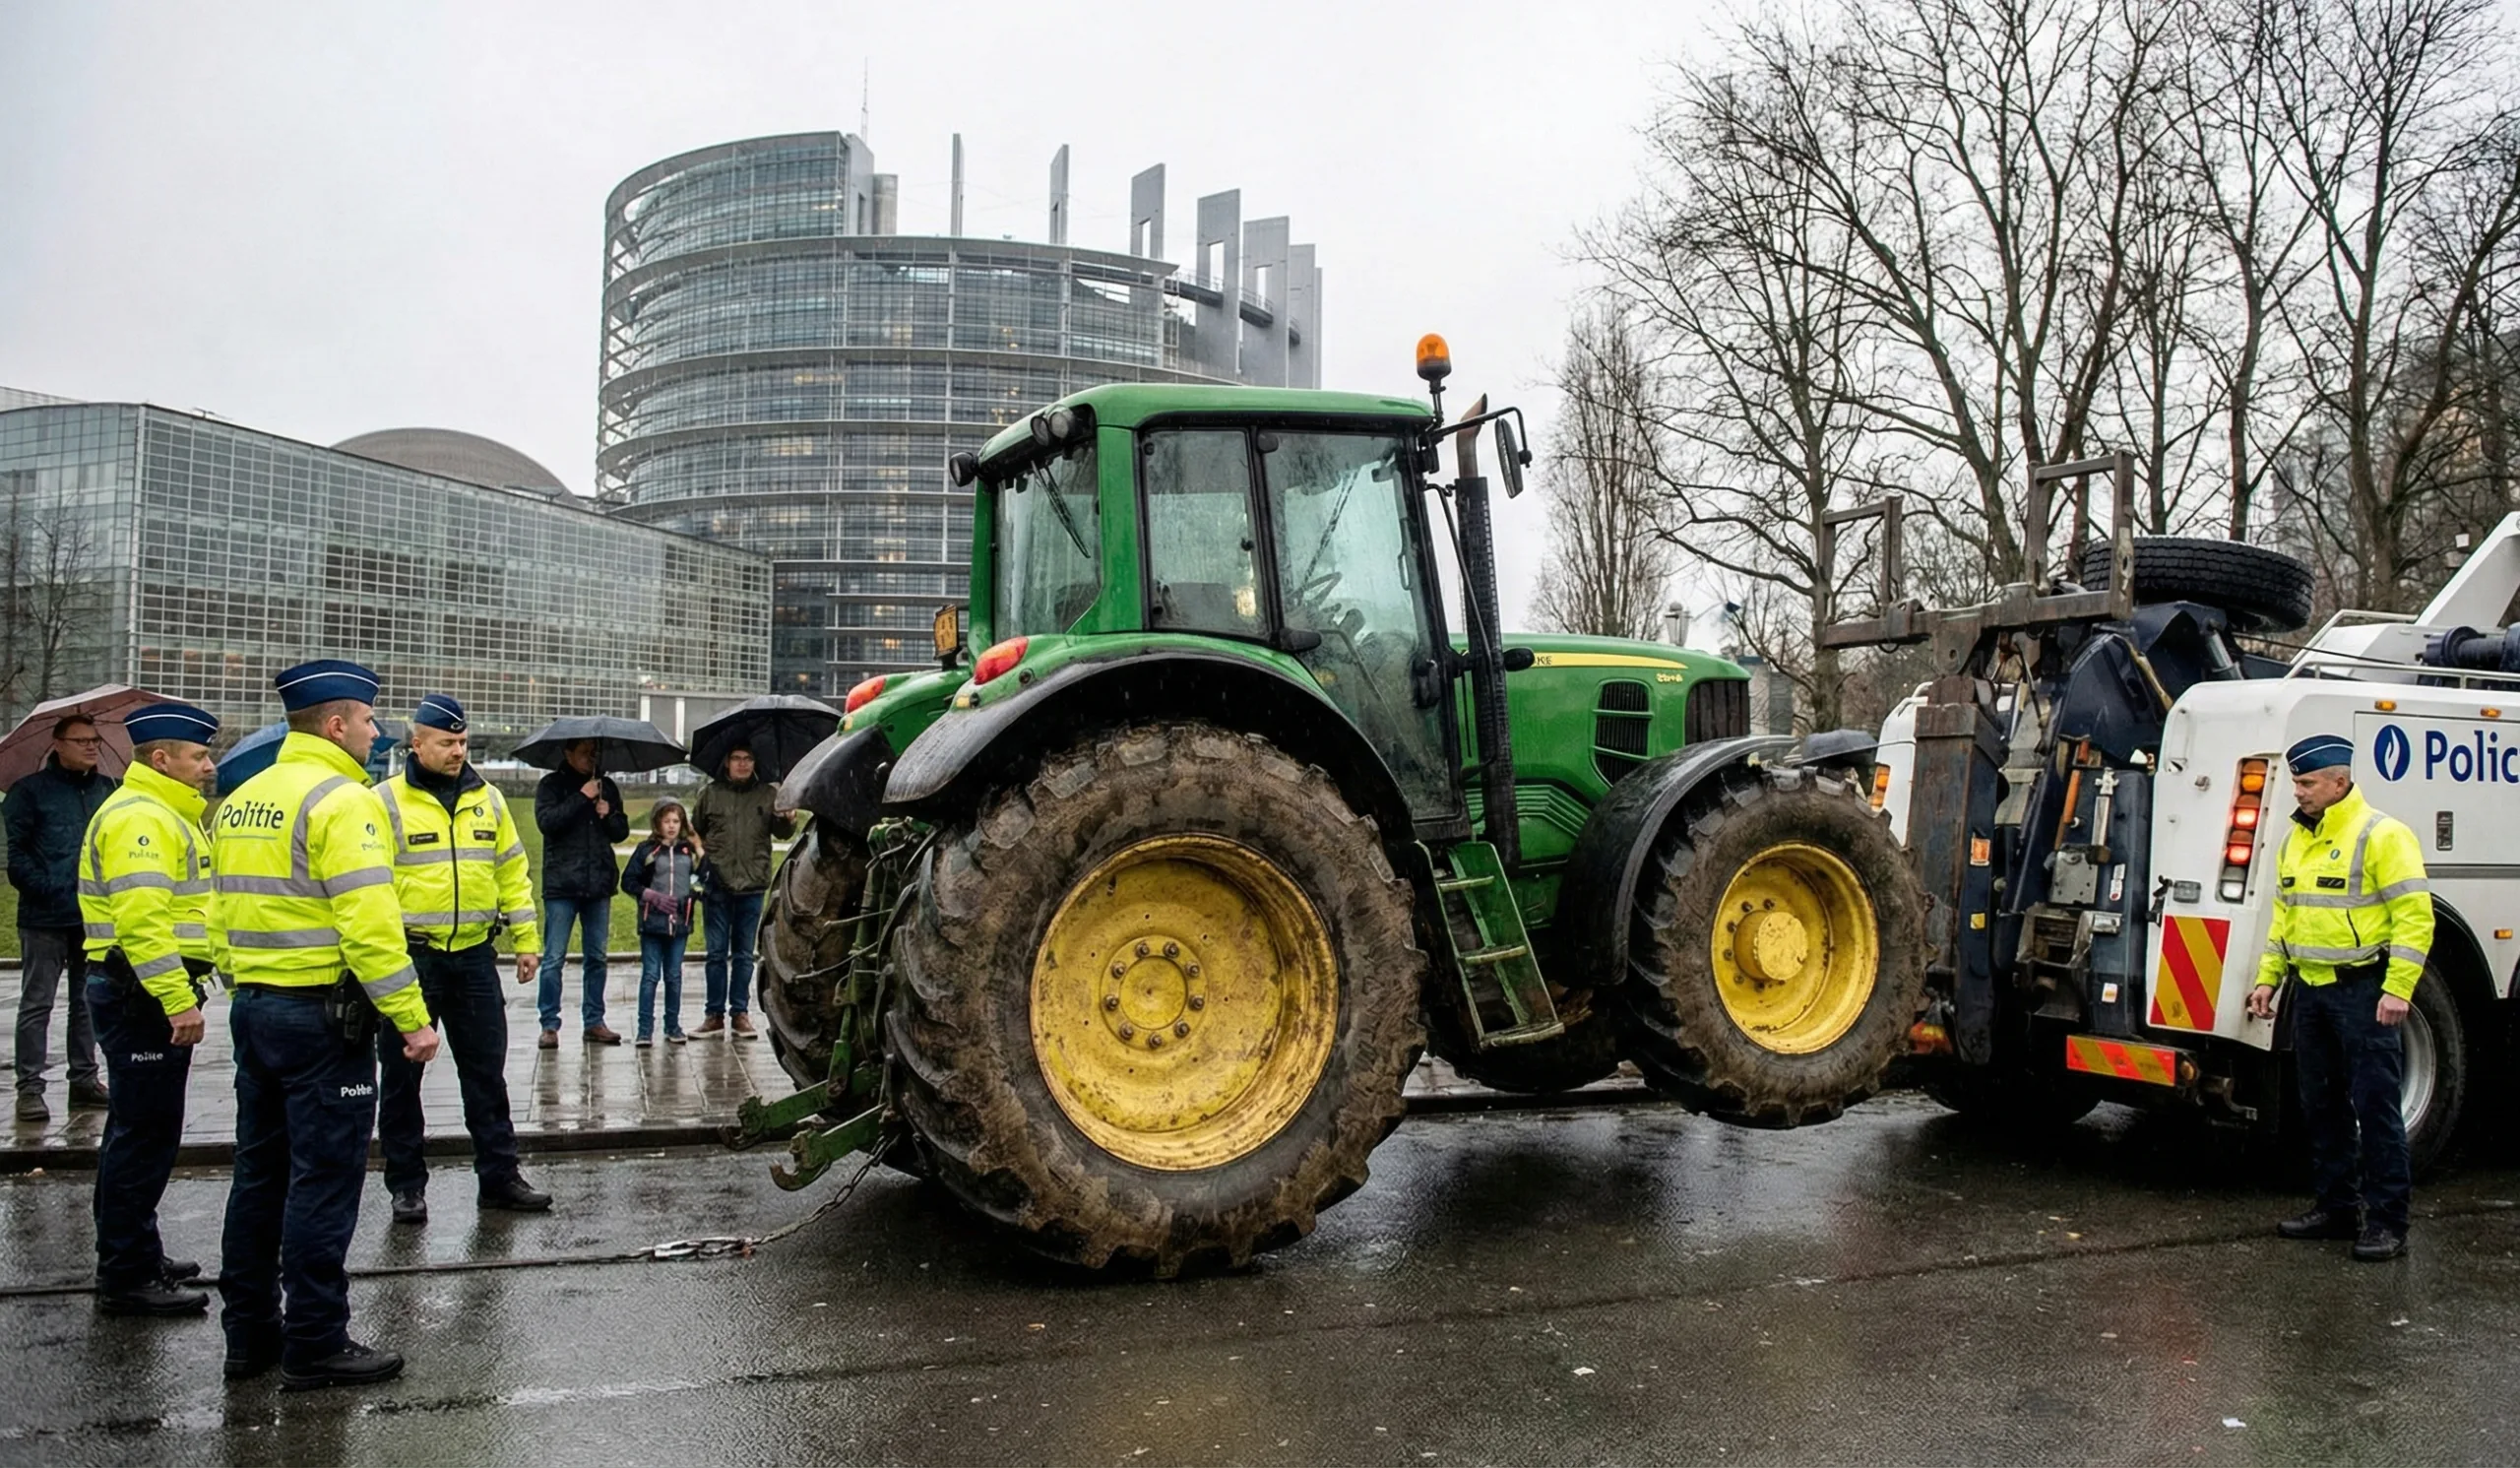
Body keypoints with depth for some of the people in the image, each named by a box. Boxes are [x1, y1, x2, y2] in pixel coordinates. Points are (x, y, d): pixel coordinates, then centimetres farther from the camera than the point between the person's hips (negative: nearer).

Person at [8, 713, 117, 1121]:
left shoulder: (107, 789, 10)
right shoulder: (30, 790, -3)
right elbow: (14, 850, -6)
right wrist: (42, 887, -15)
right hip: (45, 918, -4)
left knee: (88, 1002, 11)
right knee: (36, 1003, 0)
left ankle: (84, 1079, 20)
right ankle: (29, 1087, 4)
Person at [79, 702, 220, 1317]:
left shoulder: (163, 815, 18)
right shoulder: (140, 819, -17)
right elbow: (141, 921, -26)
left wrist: (183, 989, 25)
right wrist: (178, 1000, -28)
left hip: (147, 995, 11)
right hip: (142, 996, -11)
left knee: (138, 1131, 18)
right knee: (146, 1133, -6)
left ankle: (134, 1255, 30)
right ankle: (126, 1277, 1)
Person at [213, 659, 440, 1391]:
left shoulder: (240, 801, 13)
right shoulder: (342, 801, -15)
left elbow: (223, 913, 15)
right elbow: (369, 923, -22)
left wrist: (248, 988, 20)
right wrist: (413, 1019, -19)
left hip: (253, 1008, 9)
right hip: (323, 1014, -9)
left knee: (260, 1174, 16)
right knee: (323, 1181, -1)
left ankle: (249, 1333, 25)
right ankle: (315, 1345, 6)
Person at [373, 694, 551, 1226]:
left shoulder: (488, 799, 10)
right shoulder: (387, 801, -5)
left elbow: (512, 872, 14)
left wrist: (526, 939, 11)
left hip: (474, 955, 4)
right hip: (410, 957, -4)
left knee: (487, 1071, 8)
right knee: (401, 1076, 6)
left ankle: (499, 1176, 16)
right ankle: (406, 1183, 18)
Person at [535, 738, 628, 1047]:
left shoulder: (606, 786, 13)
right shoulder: (551, 785, 1)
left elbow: (621, 832, 15)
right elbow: (547, 821, -15)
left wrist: (609, 814, -5)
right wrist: (582, 798, -17)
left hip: (598, 884, 4)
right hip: (561, 884, -4)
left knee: (596, 957, 9)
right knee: (553, 958, -3)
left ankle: (594, 1022, 16)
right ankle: (550, 1025, 3)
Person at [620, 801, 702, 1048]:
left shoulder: (689, 850, 7)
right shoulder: (646, 850, 0)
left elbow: (703, 879, 5)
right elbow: (628, 882, -1)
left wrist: (700, 852, -6)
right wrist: (654, 897, -11)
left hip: (680, 922, 2)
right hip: (652, 922, -2)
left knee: (674, 976, 9)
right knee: (650, 975, -1)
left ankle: (673, 1027, 17)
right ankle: (645, 1029, 2)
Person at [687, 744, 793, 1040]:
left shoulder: (768, 794, 6)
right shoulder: (710, 793, 7)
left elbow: (782, 832, -2)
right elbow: (695, 831, 16)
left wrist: (789, 821, -23)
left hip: (752, 885, 0)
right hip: (716, 885, 0)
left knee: (744, 954, 8)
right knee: (717, 953, 5)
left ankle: (741, 1013, 15)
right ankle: (715, 1014, 11)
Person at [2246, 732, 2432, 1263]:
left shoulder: (2381, 836, -10)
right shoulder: (2296, 839, 14)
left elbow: (2414, 915, -15)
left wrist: (2398, 989, -20)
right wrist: (2268, 977, 14)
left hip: (2362, 989, -8)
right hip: (2309, 990, 8)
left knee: (2375, 1105, -4)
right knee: (2322, 1106, 13)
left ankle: (2386, 1221, 3)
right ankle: (2336, 1207, 23)